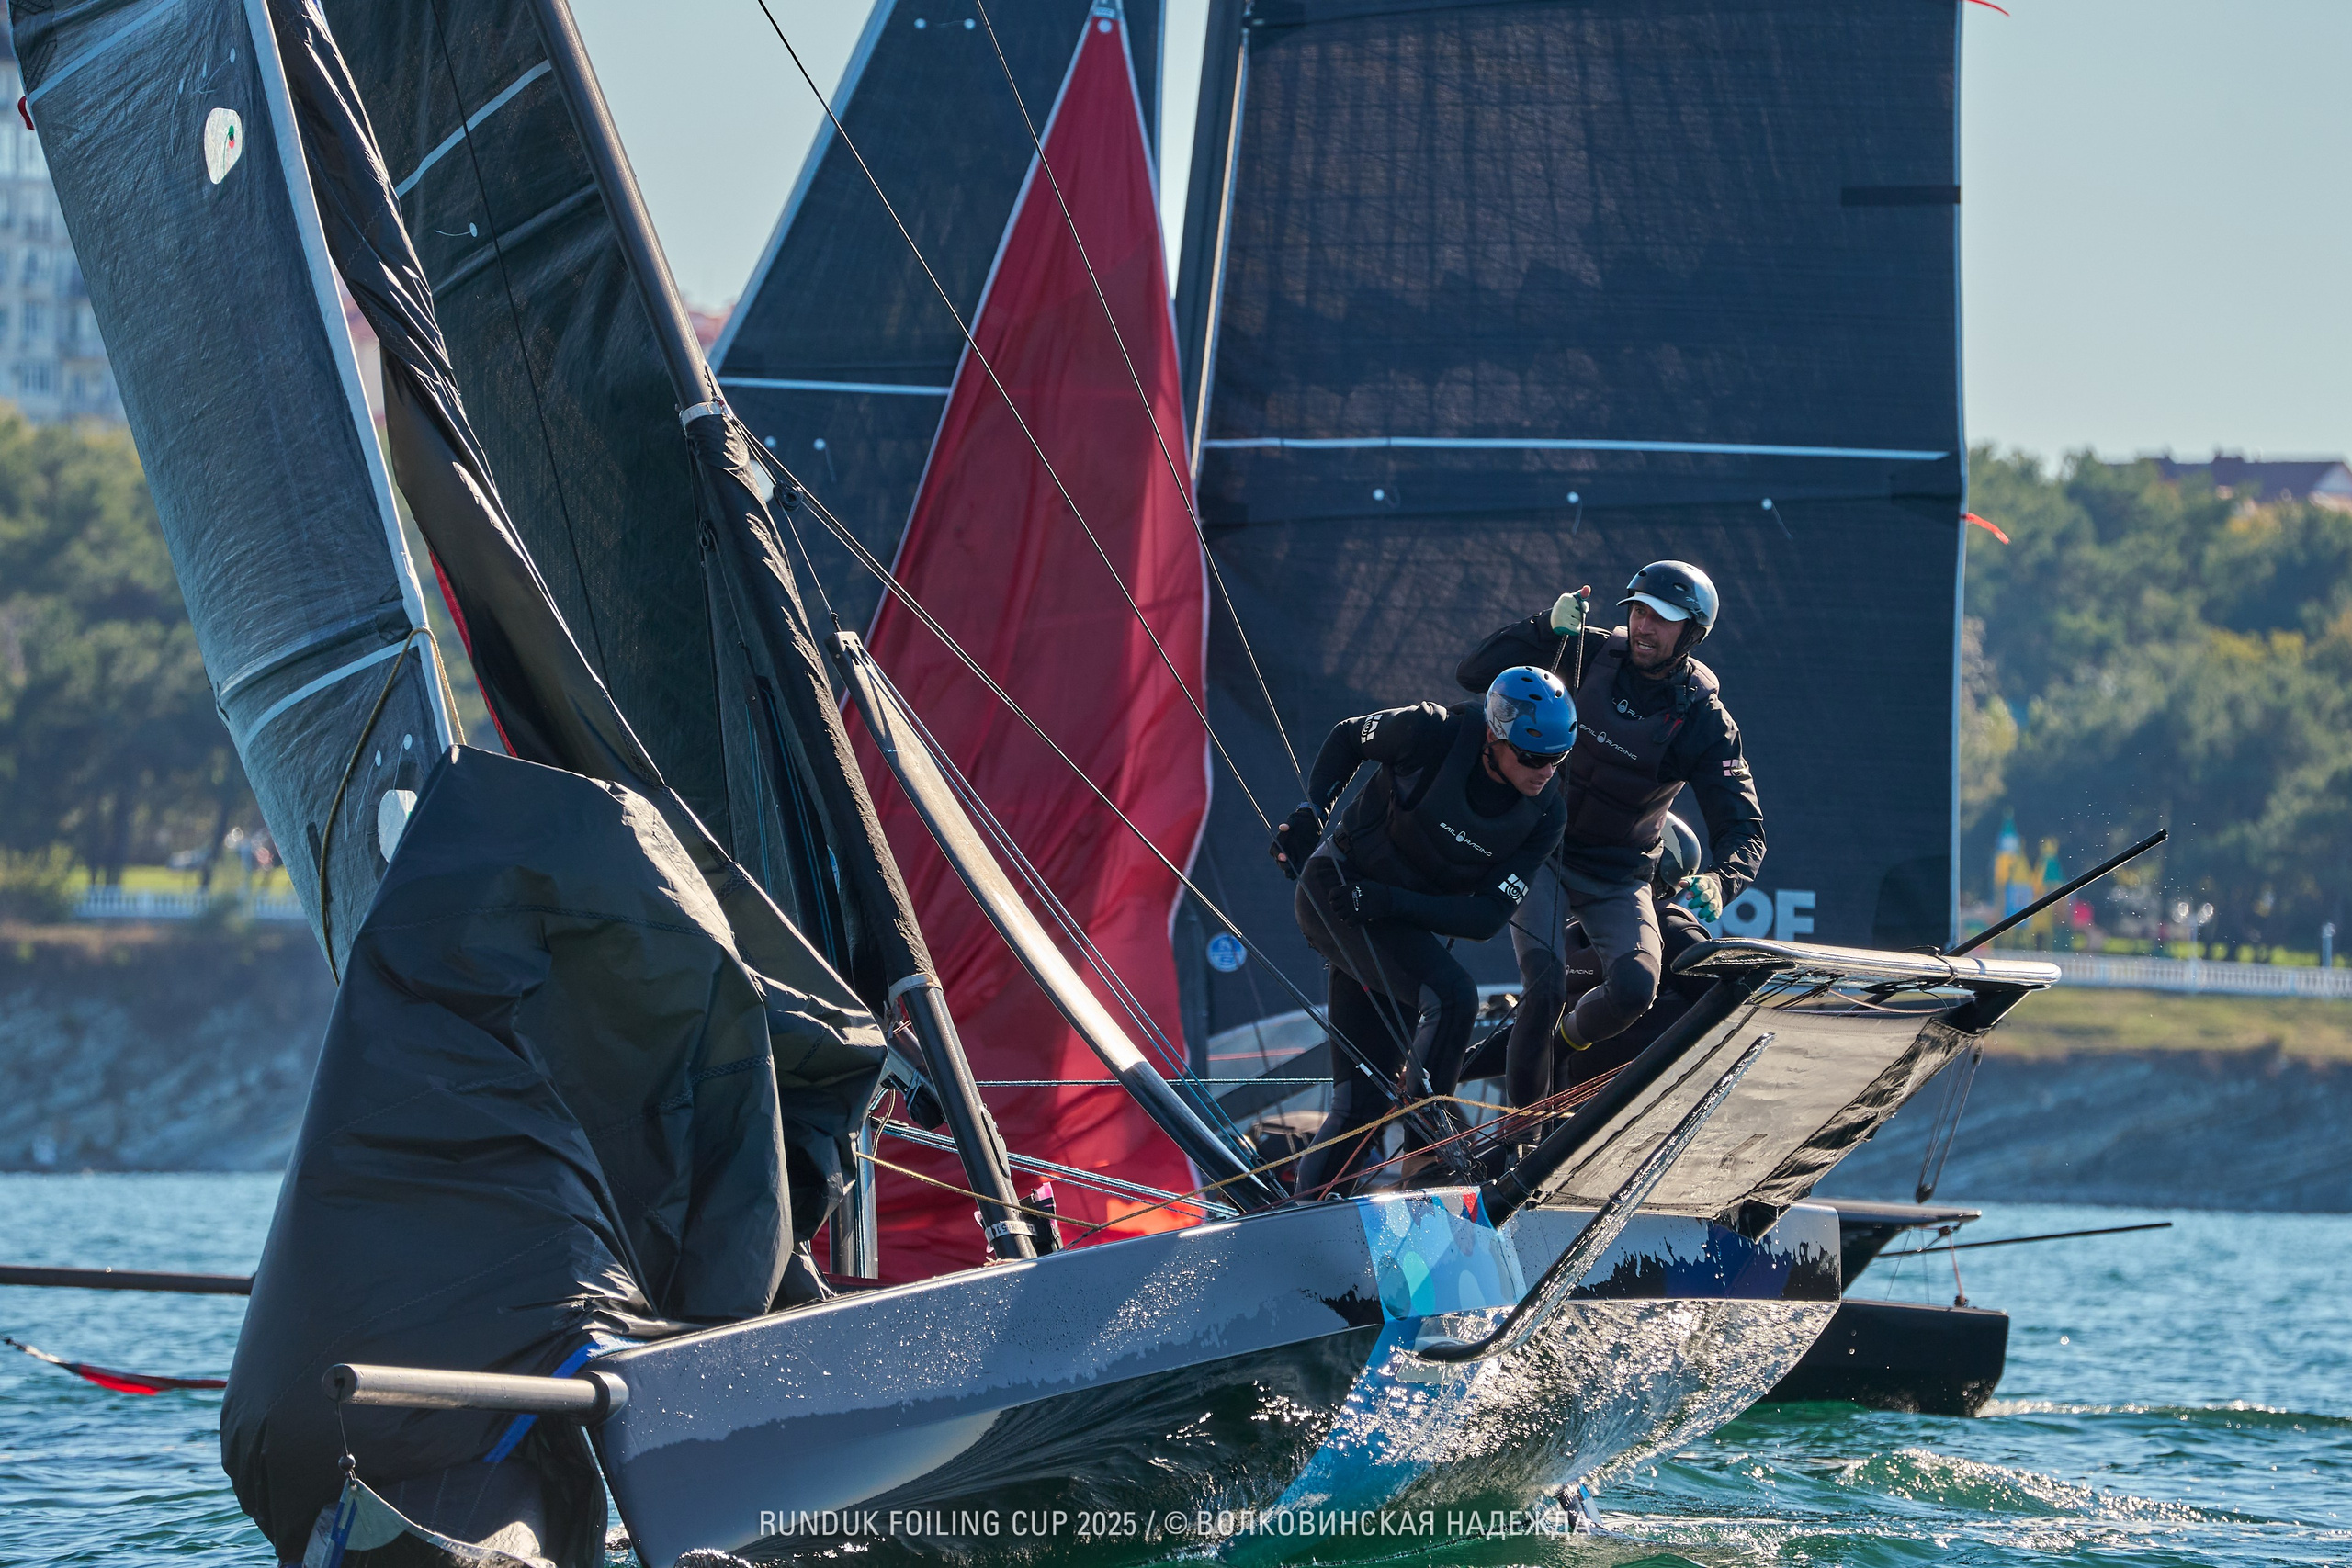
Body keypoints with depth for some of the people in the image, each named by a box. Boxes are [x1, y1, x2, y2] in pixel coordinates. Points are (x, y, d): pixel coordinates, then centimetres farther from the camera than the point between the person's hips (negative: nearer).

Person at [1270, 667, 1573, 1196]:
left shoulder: (1545, 814, -13)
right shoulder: (1431, 734, -23)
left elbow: (1488, 917, -15)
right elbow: (1346, 737, -2)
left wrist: (1388, 902, -27)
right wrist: (1310, 811, -15)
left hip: (1409, 922, 5)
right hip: (1336, 891, -5)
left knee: (1362, 1103, 4)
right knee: (1453, 995, -27)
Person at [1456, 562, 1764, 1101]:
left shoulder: (1704, 718, -9)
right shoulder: (1587, 655, -8)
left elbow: (1743, 828, -11)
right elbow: (1474, 674, -9)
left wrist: (1718, 882, -33)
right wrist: (1549, 628, -23)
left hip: (1618, 873, 1)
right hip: (1540, 849, -1)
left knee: (1636, 987, -24)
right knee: (1545, 986, -22)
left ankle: (1570, 1039, 12)